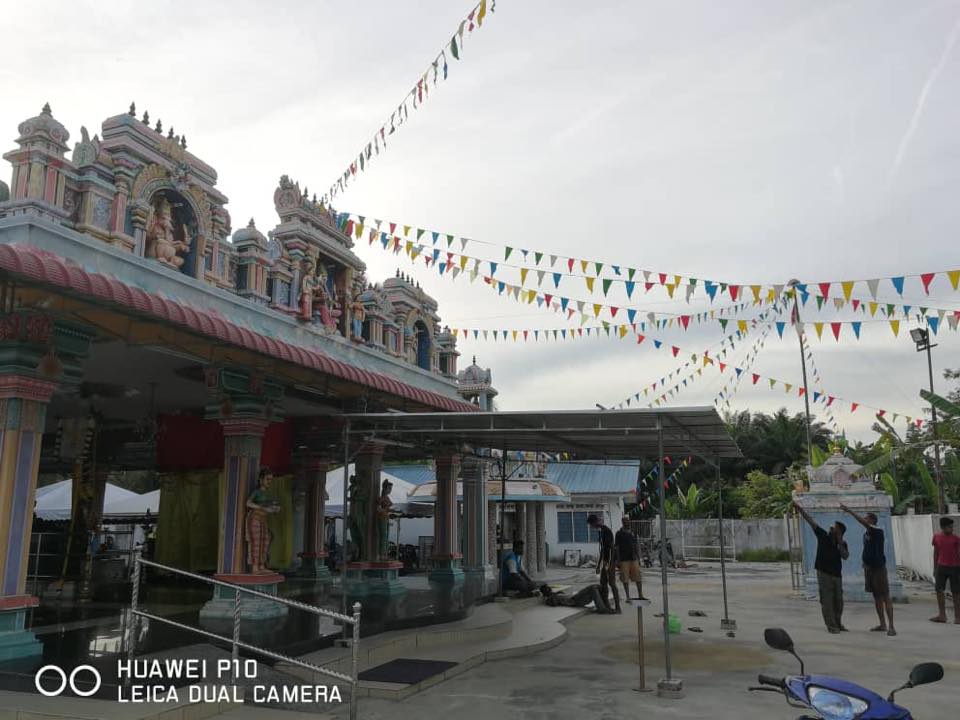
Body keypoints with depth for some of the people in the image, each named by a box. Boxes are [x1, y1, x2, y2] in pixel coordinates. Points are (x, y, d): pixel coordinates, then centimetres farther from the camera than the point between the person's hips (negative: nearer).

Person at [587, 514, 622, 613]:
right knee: (603, 584, 12)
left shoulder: (607, 531, -16)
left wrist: (610, 564, -23)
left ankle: (617, 607, -6)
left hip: (610, 561, -10)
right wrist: (599, 563, 23)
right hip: (605, 561, 10)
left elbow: (612, 548, -20)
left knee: (612, 584, -8)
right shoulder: (601, 531, 14)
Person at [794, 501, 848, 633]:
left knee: (838, 600, 11)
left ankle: (838, 624, 26)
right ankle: (831, 626, 0)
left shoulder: (842, 544, 5)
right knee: (827, 600, -4)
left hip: (837, 574, 4)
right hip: (824, 573, -4)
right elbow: (811, 520, -8)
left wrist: (840, 543, -16)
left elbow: (845, 556, -10)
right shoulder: (823, 535, -2)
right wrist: (799, 508, -13)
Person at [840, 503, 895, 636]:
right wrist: (864, 565, 15)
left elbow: (863, 522, -26)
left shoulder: (878, 531, -12)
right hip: (869, 567, 9)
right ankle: (882, 624, 20)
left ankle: (891, 626, -5)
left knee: (885, 597, -6)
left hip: (879, 567, -8)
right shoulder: (866, 534, 13)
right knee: (876, 597, 13)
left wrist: (849, 511, -29)